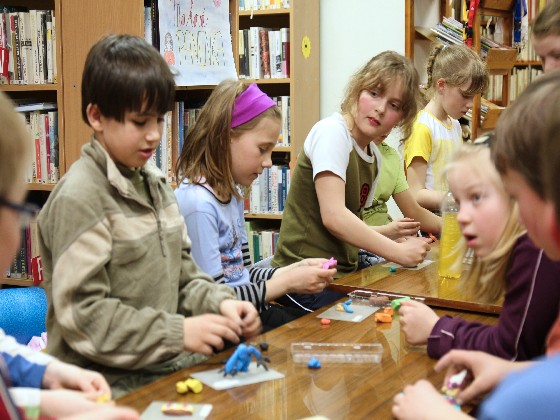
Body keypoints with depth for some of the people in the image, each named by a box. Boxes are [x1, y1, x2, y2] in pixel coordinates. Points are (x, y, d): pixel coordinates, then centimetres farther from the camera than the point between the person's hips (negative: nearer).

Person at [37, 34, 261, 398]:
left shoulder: (155, 182, 12)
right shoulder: (79, 199, -14)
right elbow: (82, 315, -17)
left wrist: (220, 302, -4)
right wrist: (178, 333, -20)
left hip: (168, 363, 8)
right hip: (108, 378, -7)